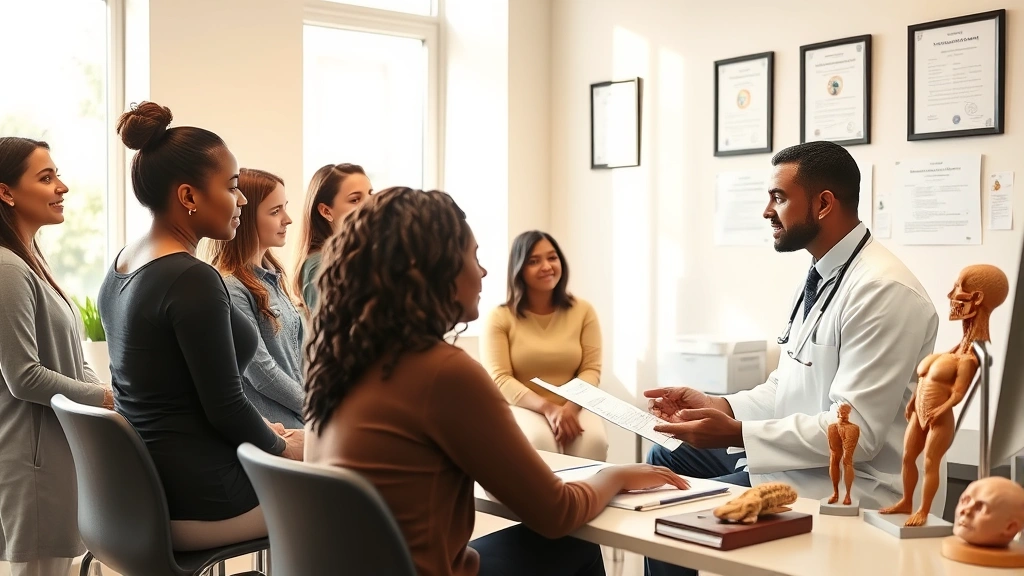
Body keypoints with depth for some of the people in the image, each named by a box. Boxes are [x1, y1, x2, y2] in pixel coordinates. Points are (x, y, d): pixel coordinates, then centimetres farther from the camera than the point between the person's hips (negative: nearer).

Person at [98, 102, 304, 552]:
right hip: (199, 505, -8)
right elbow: (224, 405, -19)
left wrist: (266, 433, 13)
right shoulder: (192, 279, -21)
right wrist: (285, 449, -1)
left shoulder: (119, 269, 6)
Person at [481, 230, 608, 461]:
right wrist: (548, 408, -23)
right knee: (539, 442, -34)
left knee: (593, 441, -30)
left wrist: (570, 407, -19)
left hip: (574, 406, 2)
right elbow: (499, 379, -9)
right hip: (522, 408, -2)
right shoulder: (500, 318, -2)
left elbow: (591, 370, 1)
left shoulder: (583, 311, 6)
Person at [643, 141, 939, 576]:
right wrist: (717, 406, -2)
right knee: (666, 459, 12)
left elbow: (854, 430, -25)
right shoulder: (822, 276, 8)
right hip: (801, 452, 10)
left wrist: (735, 433, -24)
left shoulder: (883, 290, -22)